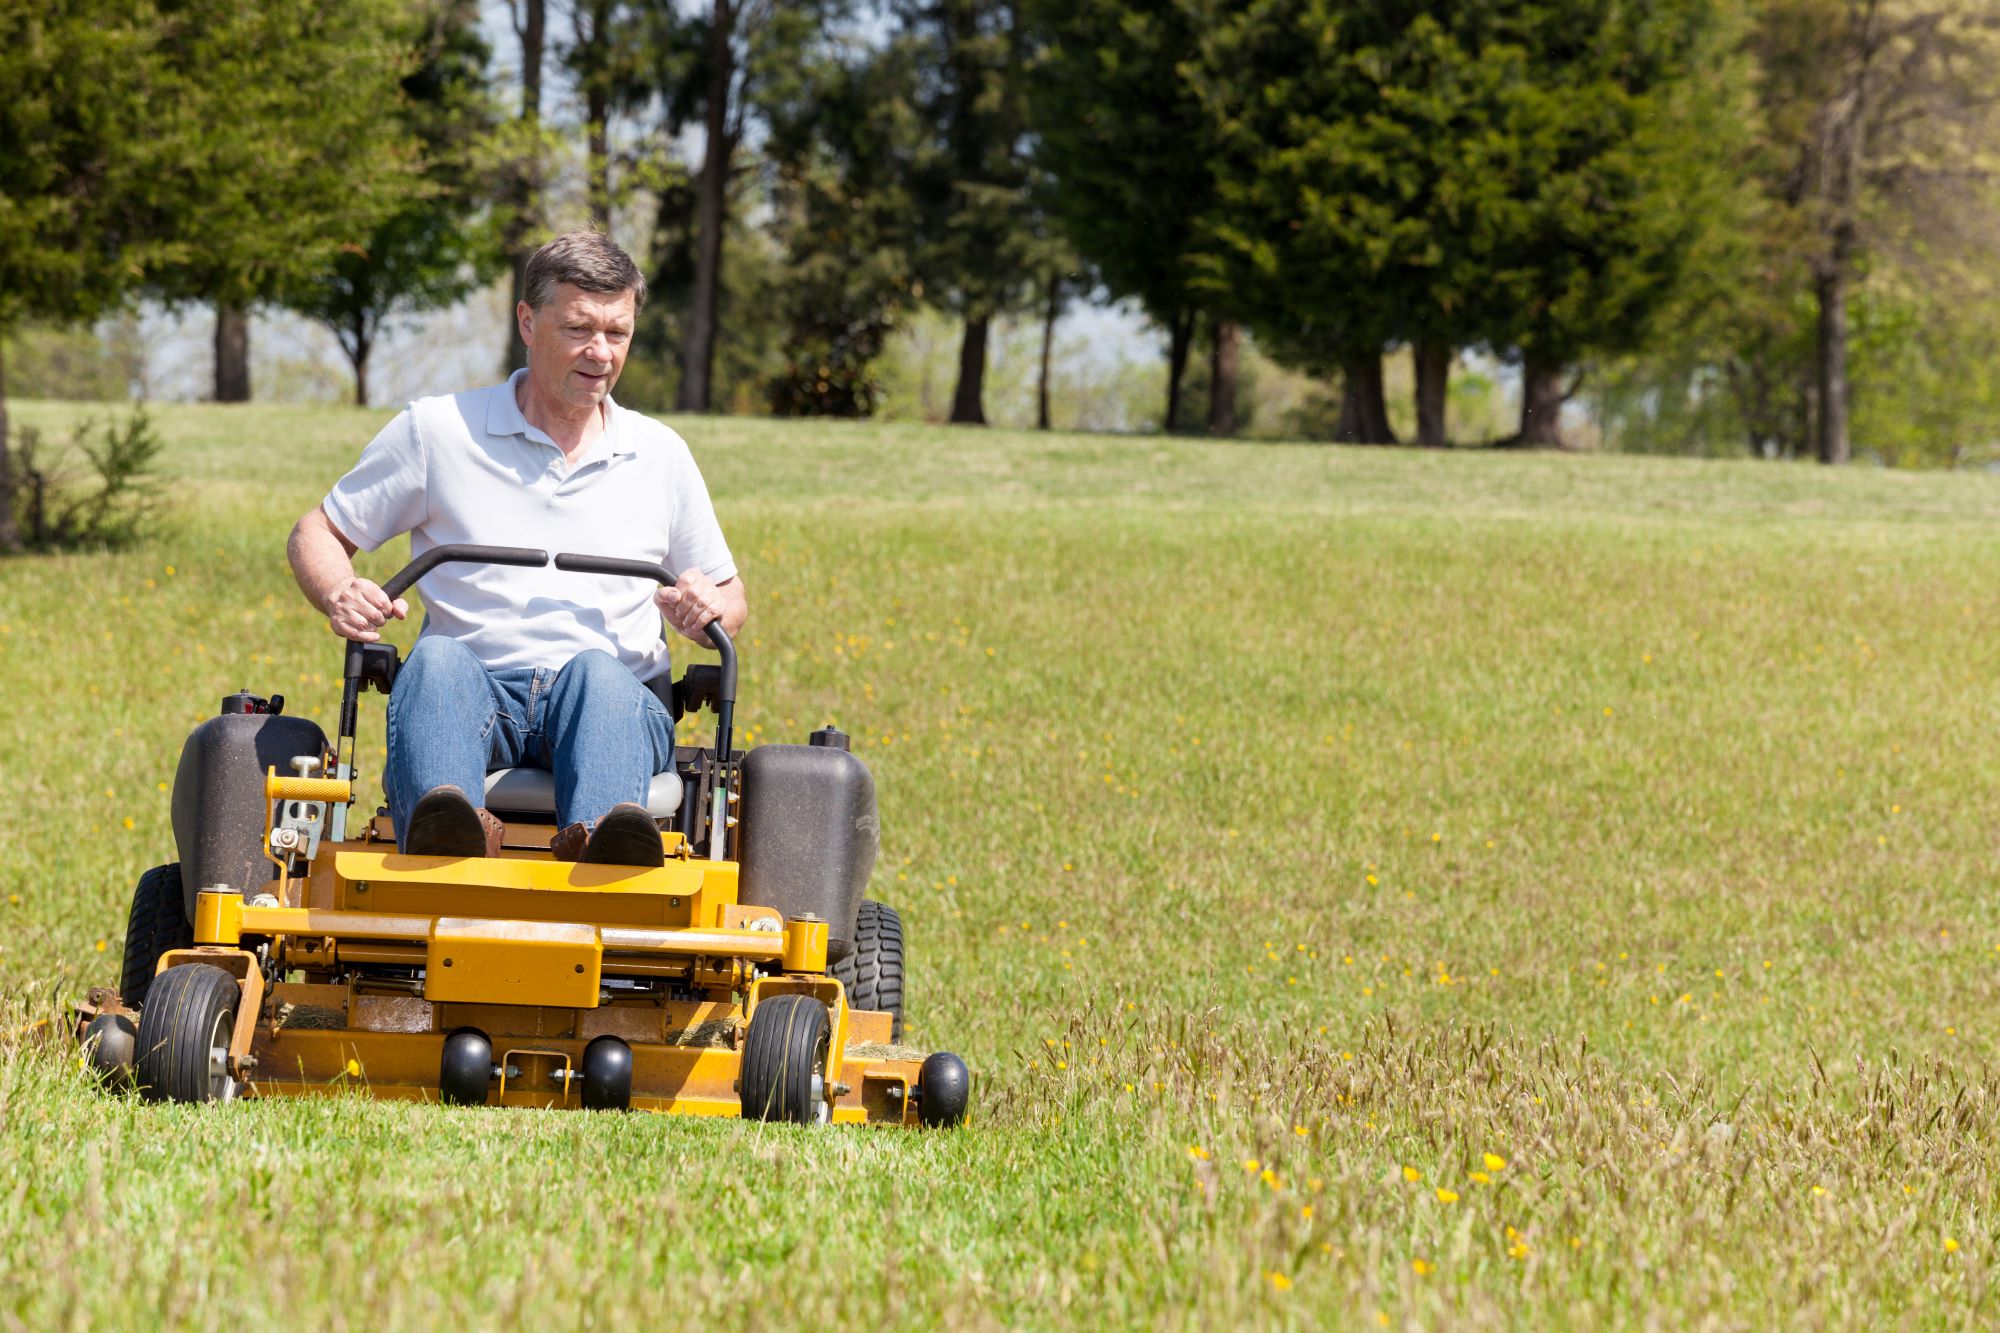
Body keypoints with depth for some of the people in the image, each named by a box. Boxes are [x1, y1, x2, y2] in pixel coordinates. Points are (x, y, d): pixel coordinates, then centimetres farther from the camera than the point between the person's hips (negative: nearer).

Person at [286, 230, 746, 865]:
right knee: (438, 659, -36)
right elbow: (318, 533, 16)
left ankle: (598, 845, -68)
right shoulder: (436, 430, 12)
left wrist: (709, 607, -1)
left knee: (597, 670, -37)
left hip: (616, 698, 1)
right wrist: (341, 594, -9)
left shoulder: (660, 454, 19)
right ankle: (443, 835, -68)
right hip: (476, 693, -1)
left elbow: (730, 598, 25)